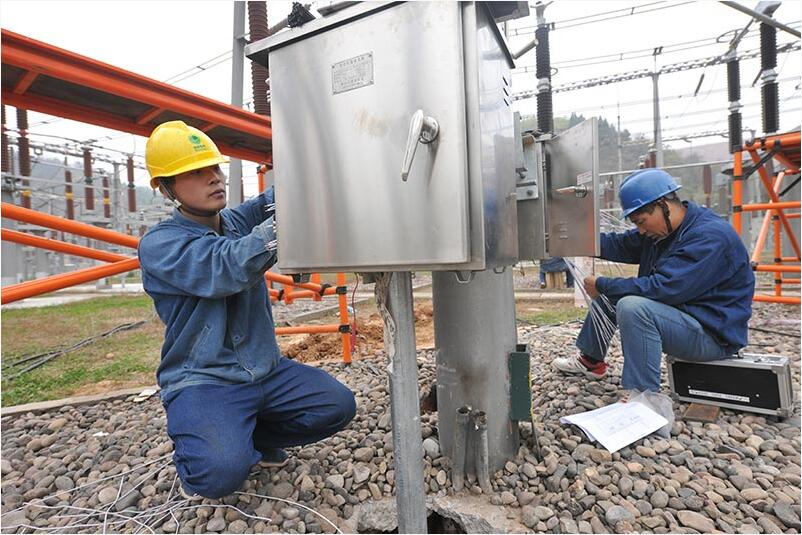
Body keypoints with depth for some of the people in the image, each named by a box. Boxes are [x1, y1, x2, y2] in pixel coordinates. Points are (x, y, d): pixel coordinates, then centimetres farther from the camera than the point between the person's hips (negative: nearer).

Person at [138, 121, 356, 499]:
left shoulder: (239, 220, 7)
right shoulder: (159, 244, -11)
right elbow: (229, 268, -29)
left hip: (266, 370, 5)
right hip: (202, 381, -5)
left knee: (337, 405, -7)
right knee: (223, 471, -27)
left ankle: (249, 436, 16)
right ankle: (195, 454, 11)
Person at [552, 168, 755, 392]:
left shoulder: (710, 237, -25)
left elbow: (663, 288, -32)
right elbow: (620, 245, 2)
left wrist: (602, 285, -23)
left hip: (714, 333, -9)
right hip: (679, 311, 10)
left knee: (633, 306, -33)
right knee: (609, 297, 11)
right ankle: (590, 360, 22)